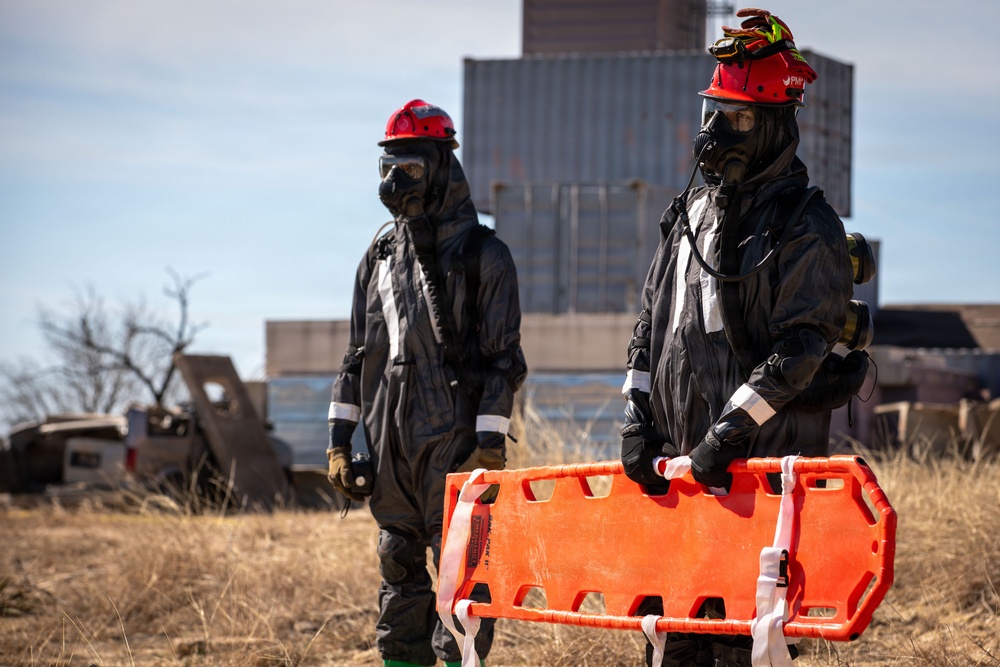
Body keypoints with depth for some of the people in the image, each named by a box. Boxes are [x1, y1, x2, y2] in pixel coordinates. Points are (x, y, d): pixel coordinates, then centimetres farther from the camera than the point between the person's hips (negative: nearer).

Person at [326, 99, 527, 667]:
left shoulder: (483, 254, -3)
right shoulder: (381, 257, 15)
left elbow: (504, 358, -6)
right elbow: (359, 353, 19)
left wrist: (490, 444, -13)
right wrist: (341, 439, 13)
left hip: (455, 436, -6)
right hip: (391, 439, 6)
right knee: (400, 564, 9)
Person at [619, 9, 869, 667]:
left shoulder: (808, 228, -7)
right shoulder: (691, 215, 16)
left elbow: (799, 352, -15)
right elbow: (651, 325, 18)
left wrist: (729, 433, -20)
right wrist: (638, 421, 7)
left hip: (761, 462, -7)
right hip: (679, 454, 7)